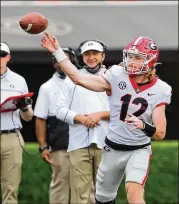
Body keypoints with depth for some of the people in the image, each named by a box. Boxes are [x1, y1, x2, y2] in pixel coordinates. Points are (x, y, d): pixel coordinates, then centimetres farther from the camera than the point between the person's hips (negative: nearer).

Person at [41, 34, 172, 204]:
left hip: (139, 150, -3)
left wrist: (143, 126, -34)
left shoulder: (159, 91, -11)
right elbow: (79, 79, -10)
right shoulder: (118, 76, -8)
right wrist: (57, 52, -15)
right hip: (113, 149, 3)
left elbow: (160, 133, -13)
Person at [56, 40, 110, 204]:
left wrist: (100, 114, -10)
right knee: (80, 190, -5)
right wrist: (81, 118, -9)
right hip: (79, 142, 0)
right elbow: (61, 110, 7)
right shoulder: (72, 79, 11)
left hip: (104, 142, 0)